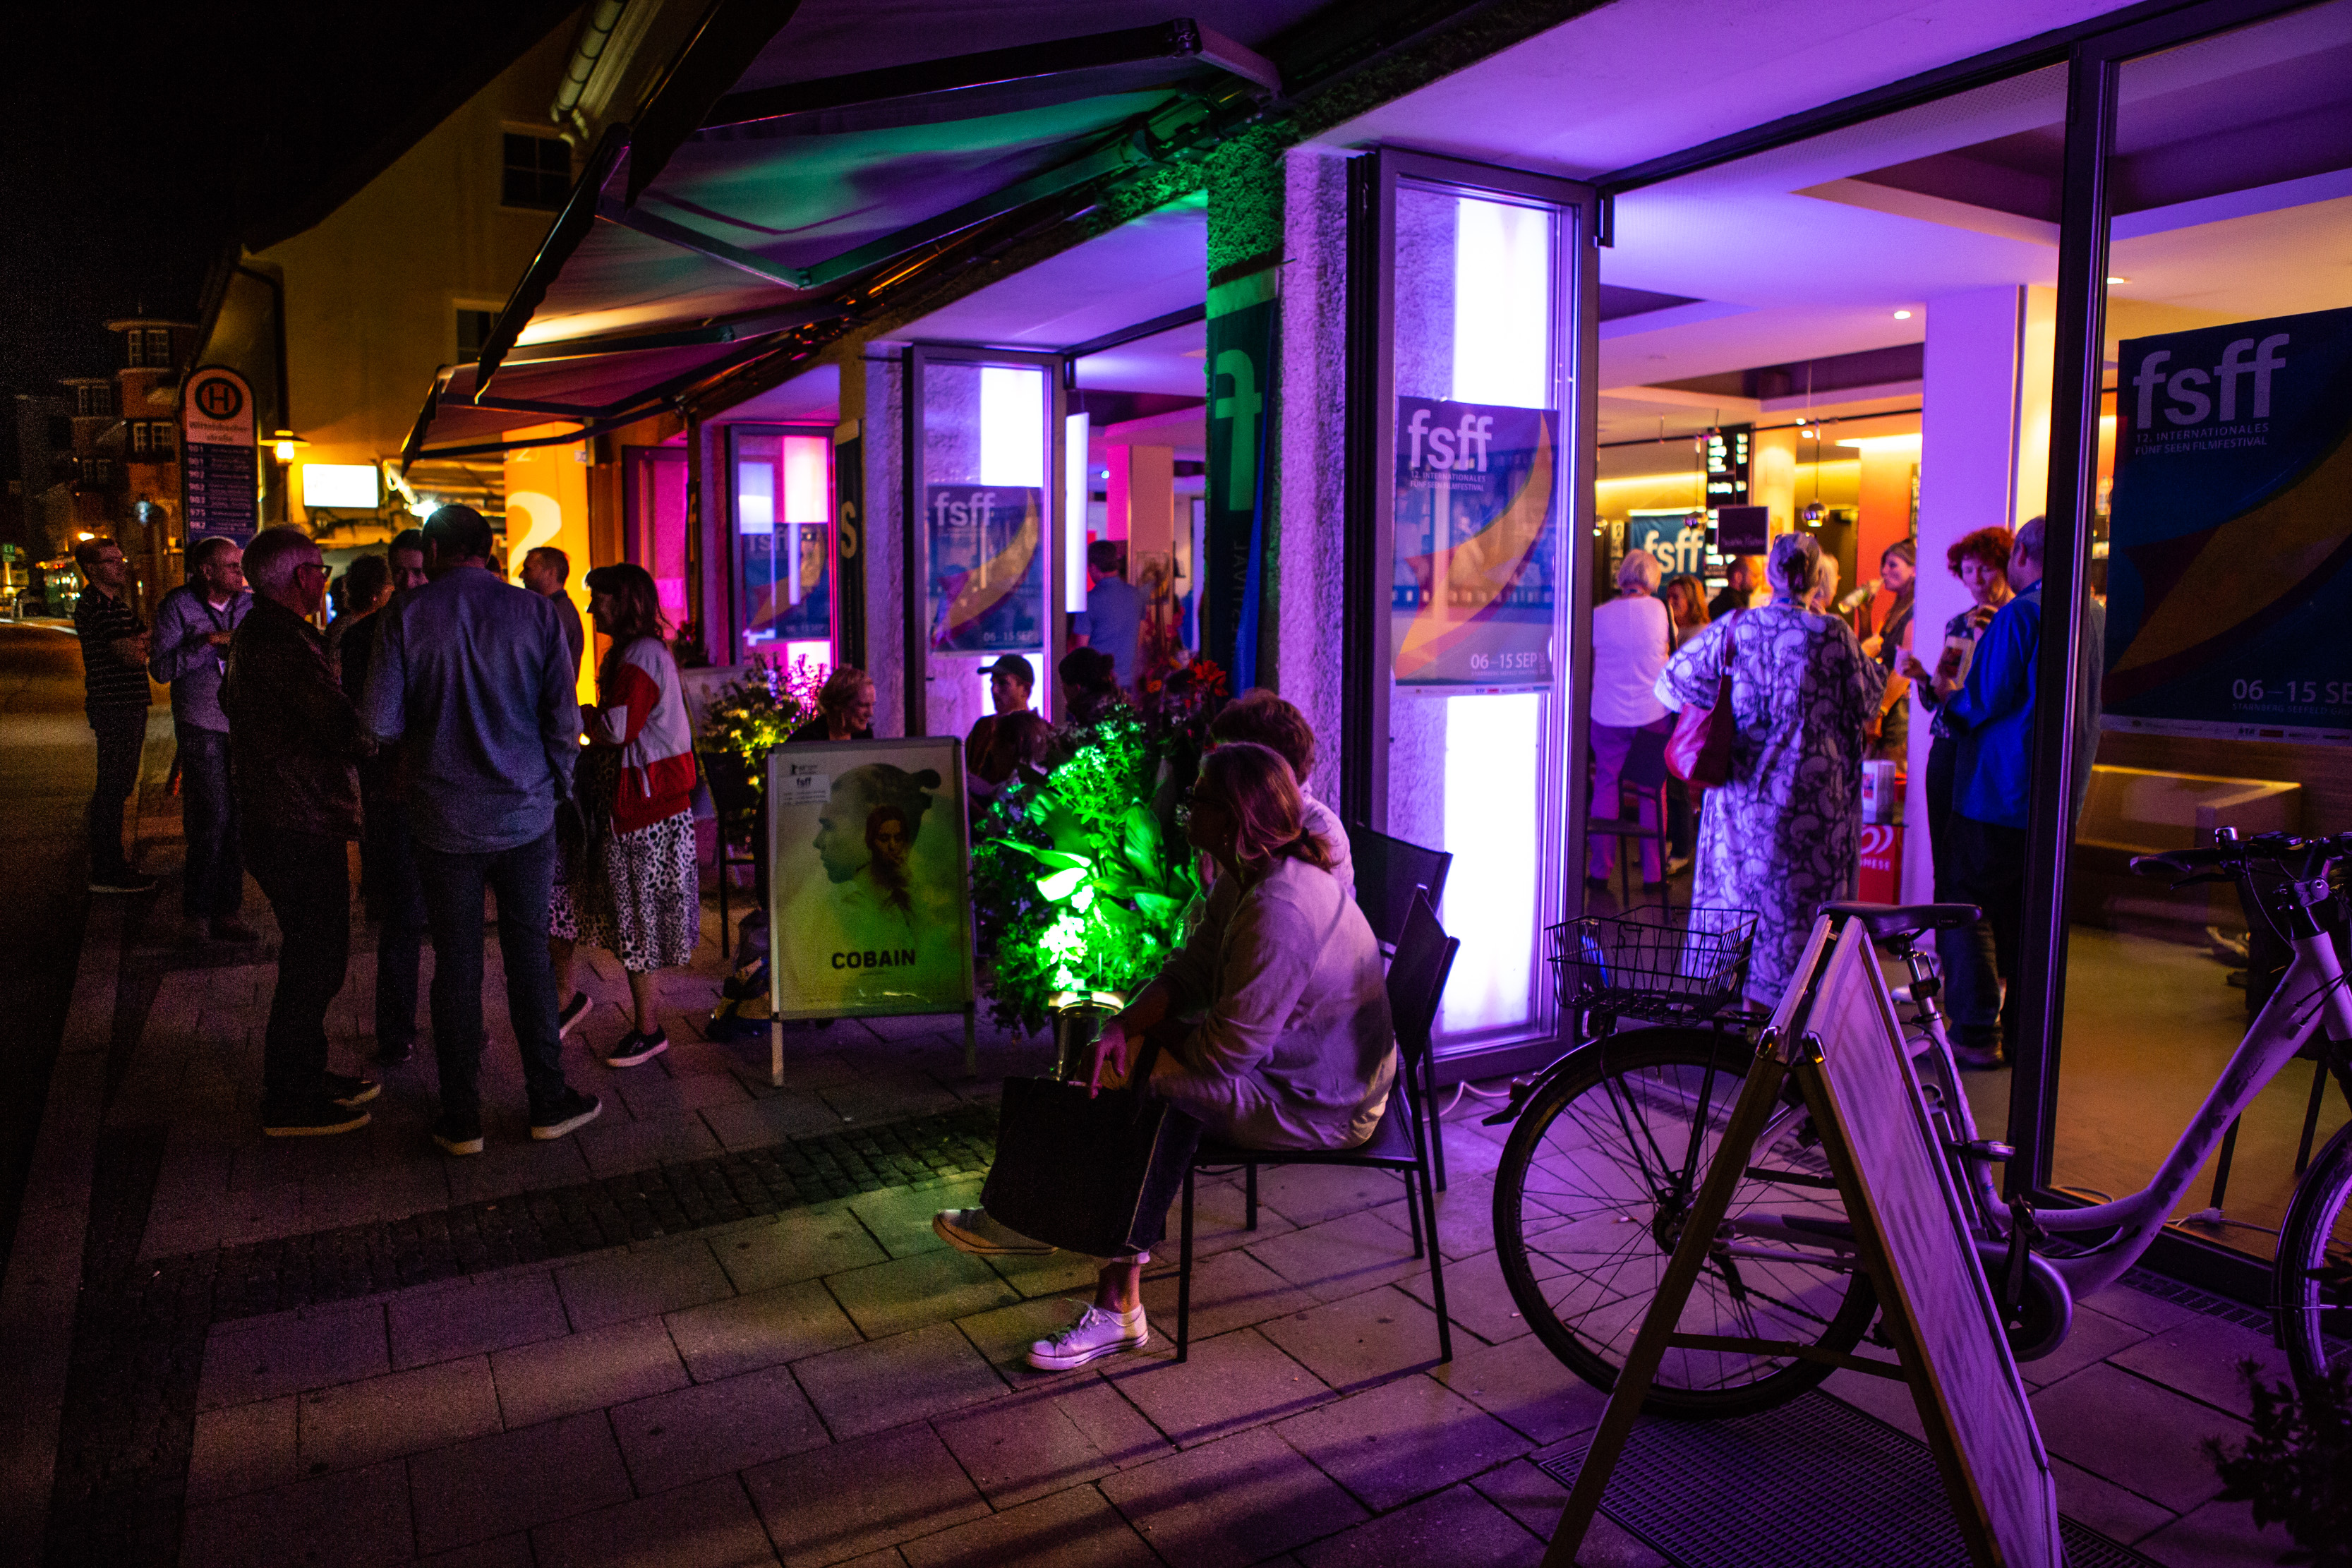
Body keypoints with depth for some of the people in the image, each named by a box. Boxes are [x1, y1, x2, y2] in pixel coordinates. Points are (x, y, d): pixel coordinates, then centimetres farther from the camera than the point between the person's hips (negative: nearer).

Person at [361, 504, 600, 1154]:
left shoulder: (405, 615, -5)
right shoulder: (536, 612, -3)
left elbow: (381, 723, -8)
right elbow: (564, 719, -4)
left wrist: (427, 724, 14)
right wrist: (556, 786, 11)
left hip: (445, 819, 0)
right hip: (526, 814, 0)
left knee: (456, 965, 8)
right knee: (529, 955, 11)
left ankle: (461, 1119, 17)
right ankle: (549, 1101, 18)